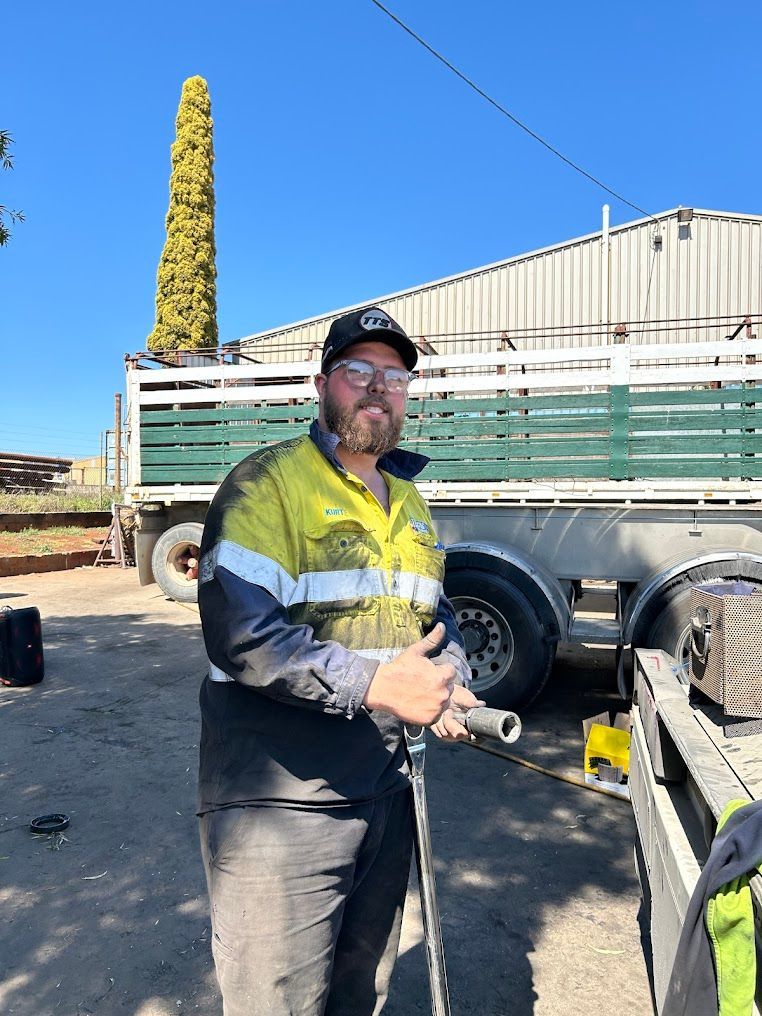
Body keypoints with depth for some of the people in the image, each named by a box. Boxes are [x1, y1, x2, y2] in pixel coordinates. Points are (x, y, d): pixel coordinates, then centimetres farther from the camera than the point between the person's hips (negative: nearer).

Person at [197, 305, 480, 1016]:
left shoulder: (409, 502, 12)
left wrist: (448, 684, 2)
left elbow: (437, 615, 22)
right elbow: (240, 633, -23)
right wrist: (375, 684, -28)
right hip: (280, 803, -7)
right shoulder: (267, 483, -11)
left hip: (387, 796, 7)